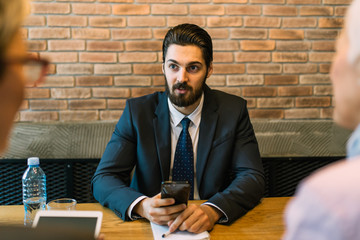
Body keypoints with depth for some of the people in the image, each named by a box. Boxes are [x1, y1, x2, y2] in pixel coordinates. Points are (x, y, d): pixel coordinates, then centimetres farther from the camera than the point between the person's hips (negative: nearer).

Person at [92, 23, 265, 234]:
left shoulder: (233, 110, -1)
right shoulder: (137, 111, -2)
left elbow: (253, 177, -8)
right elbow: (103, 179, -6)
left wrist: (213, 210, -28)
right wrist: (142, 206, -27)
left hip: (210, 225, 1)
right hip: (152, 225, 0)